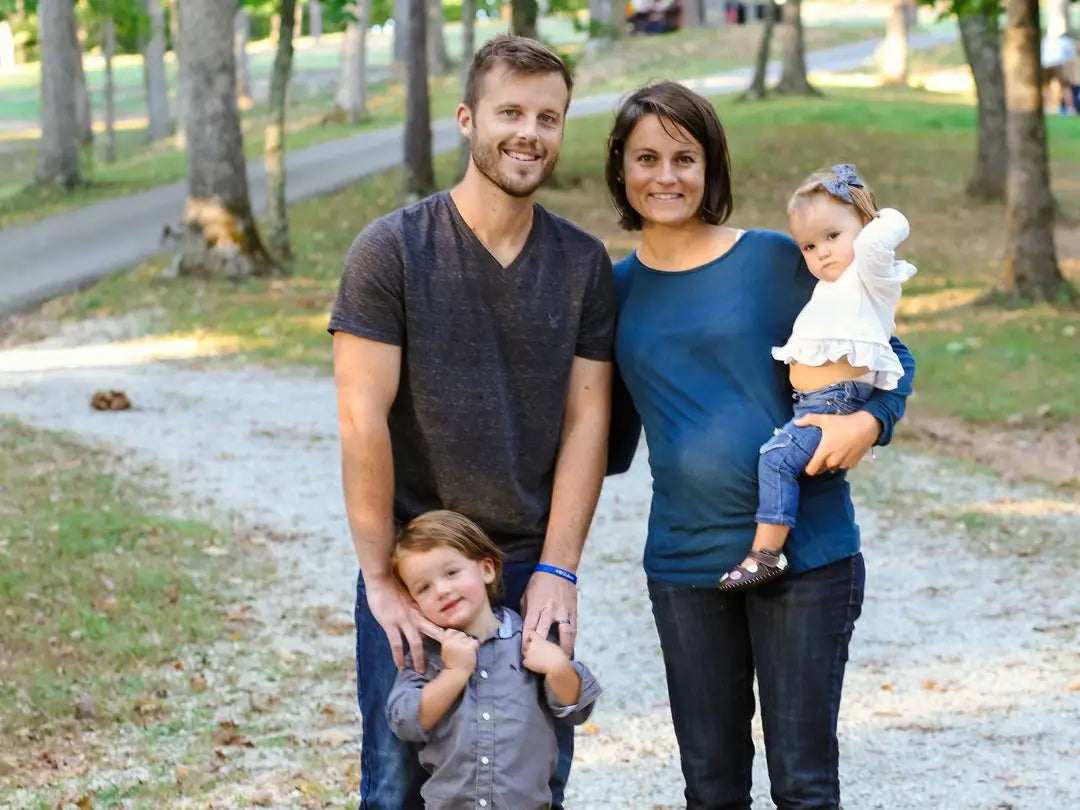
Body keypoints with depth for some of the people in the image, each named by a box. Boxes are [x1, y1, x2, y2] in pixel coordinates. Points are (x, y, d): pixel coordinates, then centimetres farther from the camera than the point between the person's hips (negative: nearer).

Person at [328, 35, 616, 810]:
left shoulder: (584, 265, 2)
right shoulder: (392, 249, -8)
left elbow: (586, 423, 1)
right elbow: (363, 418, -11)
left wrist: (556, 570, -7)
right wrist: (381, 578, -12)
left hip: (533, 570, 3)